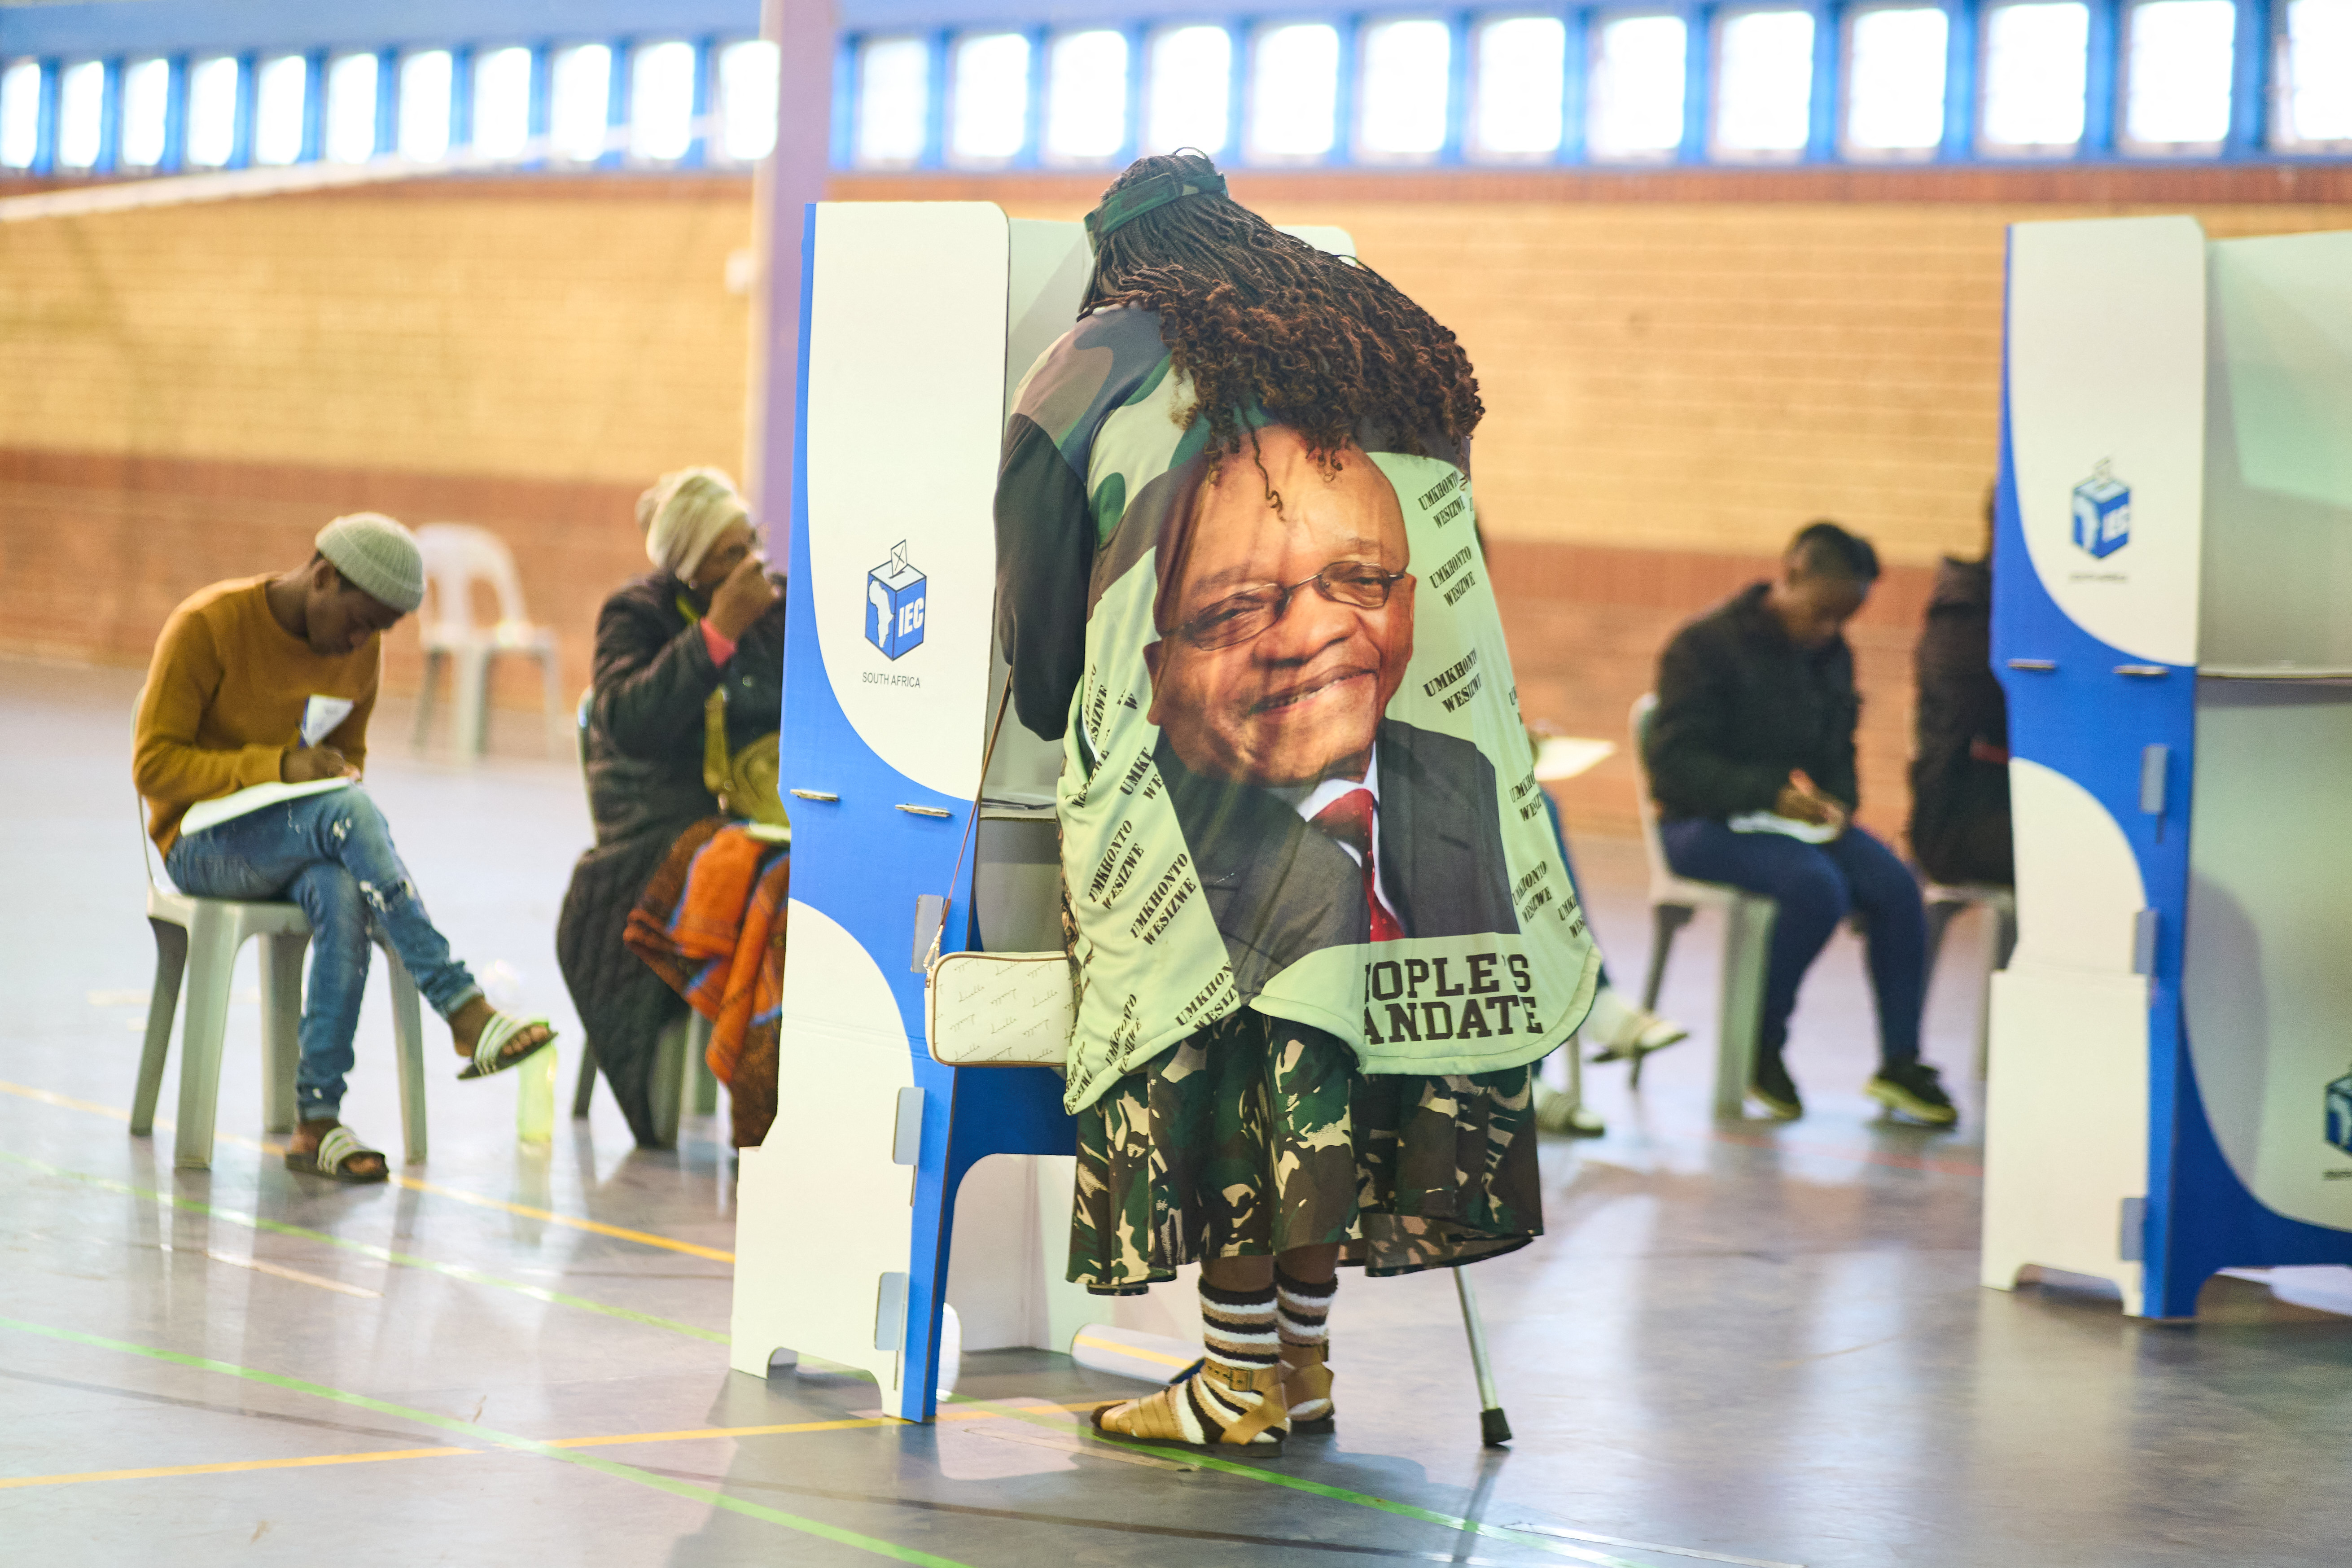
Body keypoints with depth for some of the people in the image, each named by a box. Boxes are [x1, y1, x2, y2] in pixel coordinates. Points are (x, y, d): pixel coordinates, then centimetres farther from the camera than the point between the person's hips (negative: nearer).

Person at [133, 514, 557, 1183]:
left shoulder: (361, 651, 7)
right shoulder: (206, 626, -11)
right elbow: (153, 765, -13)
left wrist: (336, 776, -5)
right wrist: (279, 768, -24)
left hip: (305, 844, 5)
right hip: (203, 845, -5)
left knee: (343, 896, -35)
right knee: (347, 811, -36)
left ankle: (318, 1121, -36)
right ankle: (463, 1008, -41)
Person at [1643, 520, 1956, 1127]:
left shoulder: (1832, 655, 13)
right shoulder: (1706, 645, -9)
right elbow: (1674, 761, -15)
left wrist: (1838, 802, -2)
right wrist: (1770, 795, -25)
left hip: (1799, 818, 6)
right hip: (1706, 825, -6)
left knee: (1895, 884, -21)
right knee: (1819, 888, -33)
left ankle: (1900, 1061, -14)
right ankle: (1763, 1049, -14)